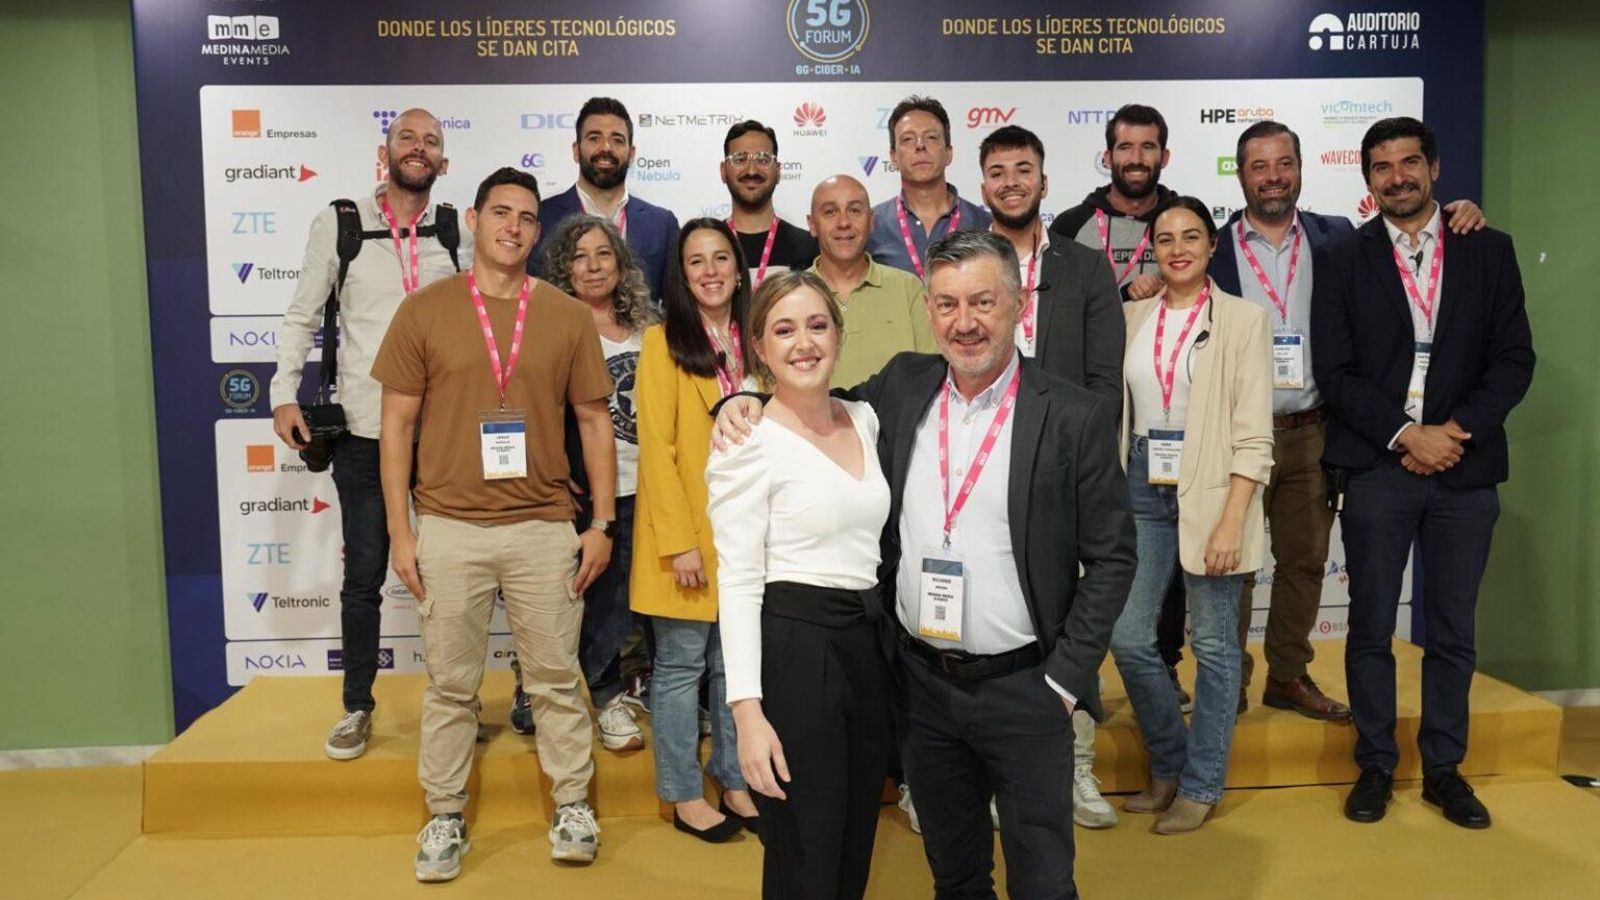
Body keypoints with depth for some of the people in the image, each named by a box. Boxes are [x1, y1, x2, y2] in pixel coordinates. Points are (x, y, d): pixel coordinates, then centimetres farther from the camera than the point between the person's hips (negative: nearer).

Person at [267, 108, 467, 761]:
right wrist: (283, 394, -2)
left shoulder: (460, 231, 4)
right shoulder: (339, 224, 2)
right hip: (365, 431, 0)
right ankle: (357, 706, 24)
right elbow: (302, 317, 7)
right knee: (363, 576, 8)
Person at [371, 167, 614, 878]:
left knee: (556, 678, 9)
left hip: (545, 527, 1)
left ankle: (572, 807, 23)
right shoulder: (425, 310, 2)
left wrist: (602, 523, 2)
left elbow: (594, 420, 7)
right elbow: (397, 422, 3)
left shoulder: (567, 315, 4)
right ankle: (445, 817, 24)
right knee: (450, 684, 10)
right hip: (449, 527, 0)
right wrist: (399, 531, -1)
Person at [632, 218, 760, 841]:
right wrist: (678, 541, -16)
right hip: (685, 531, -5)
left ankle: (736, 782, 26)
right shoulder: (665, 342, -5)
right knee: (681, 664, 4)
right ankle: (684, 795, 17)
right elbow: (657, 447, -11)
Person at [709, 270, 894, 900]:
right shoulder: (750, 444, -10)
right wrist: (748, 711, -18)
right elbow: (738, 583, -13)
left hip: (870, 645, 7)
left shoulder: (866, 421, 9)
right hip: (793, 650, -6)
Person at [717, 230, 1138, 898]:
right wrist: (751, 404, -2)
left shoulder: (1076, 418, -10)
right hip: (923, 681, 4)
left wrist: (1065, 679, -9)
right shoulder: (902, 386, 1)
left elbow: (1111, 557, -6)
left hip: (1023, 687, -3)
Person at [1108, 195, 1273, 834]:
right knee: (1128, 637, 1)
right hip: (1141, 490, 4)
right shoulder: (1132, 318, 9)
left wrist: (1231, 521, -14)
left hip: (1210, 492, -3)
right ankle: (1167, 764, 24)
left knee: (1213, 644, 5)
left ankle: (1200, 785, 21)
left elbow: (1252, 435, -7)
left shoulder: (1243, 320, -2)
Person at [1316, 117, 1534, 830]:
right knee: (1371, 628, 5)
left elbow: (1514, 359, 3)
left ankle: (1443, 769, 23)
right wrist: (1407, 434, -12)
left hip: (1464, 468, 2)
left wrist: (1457, 429, -10)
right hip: (1375, 468, -1)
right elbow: (1335, 372, -2)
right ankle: (1375, 766, 18)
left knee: (1452, 629, 9)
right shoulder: (1343, 261, 4)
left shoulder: (1489, 251, 8)